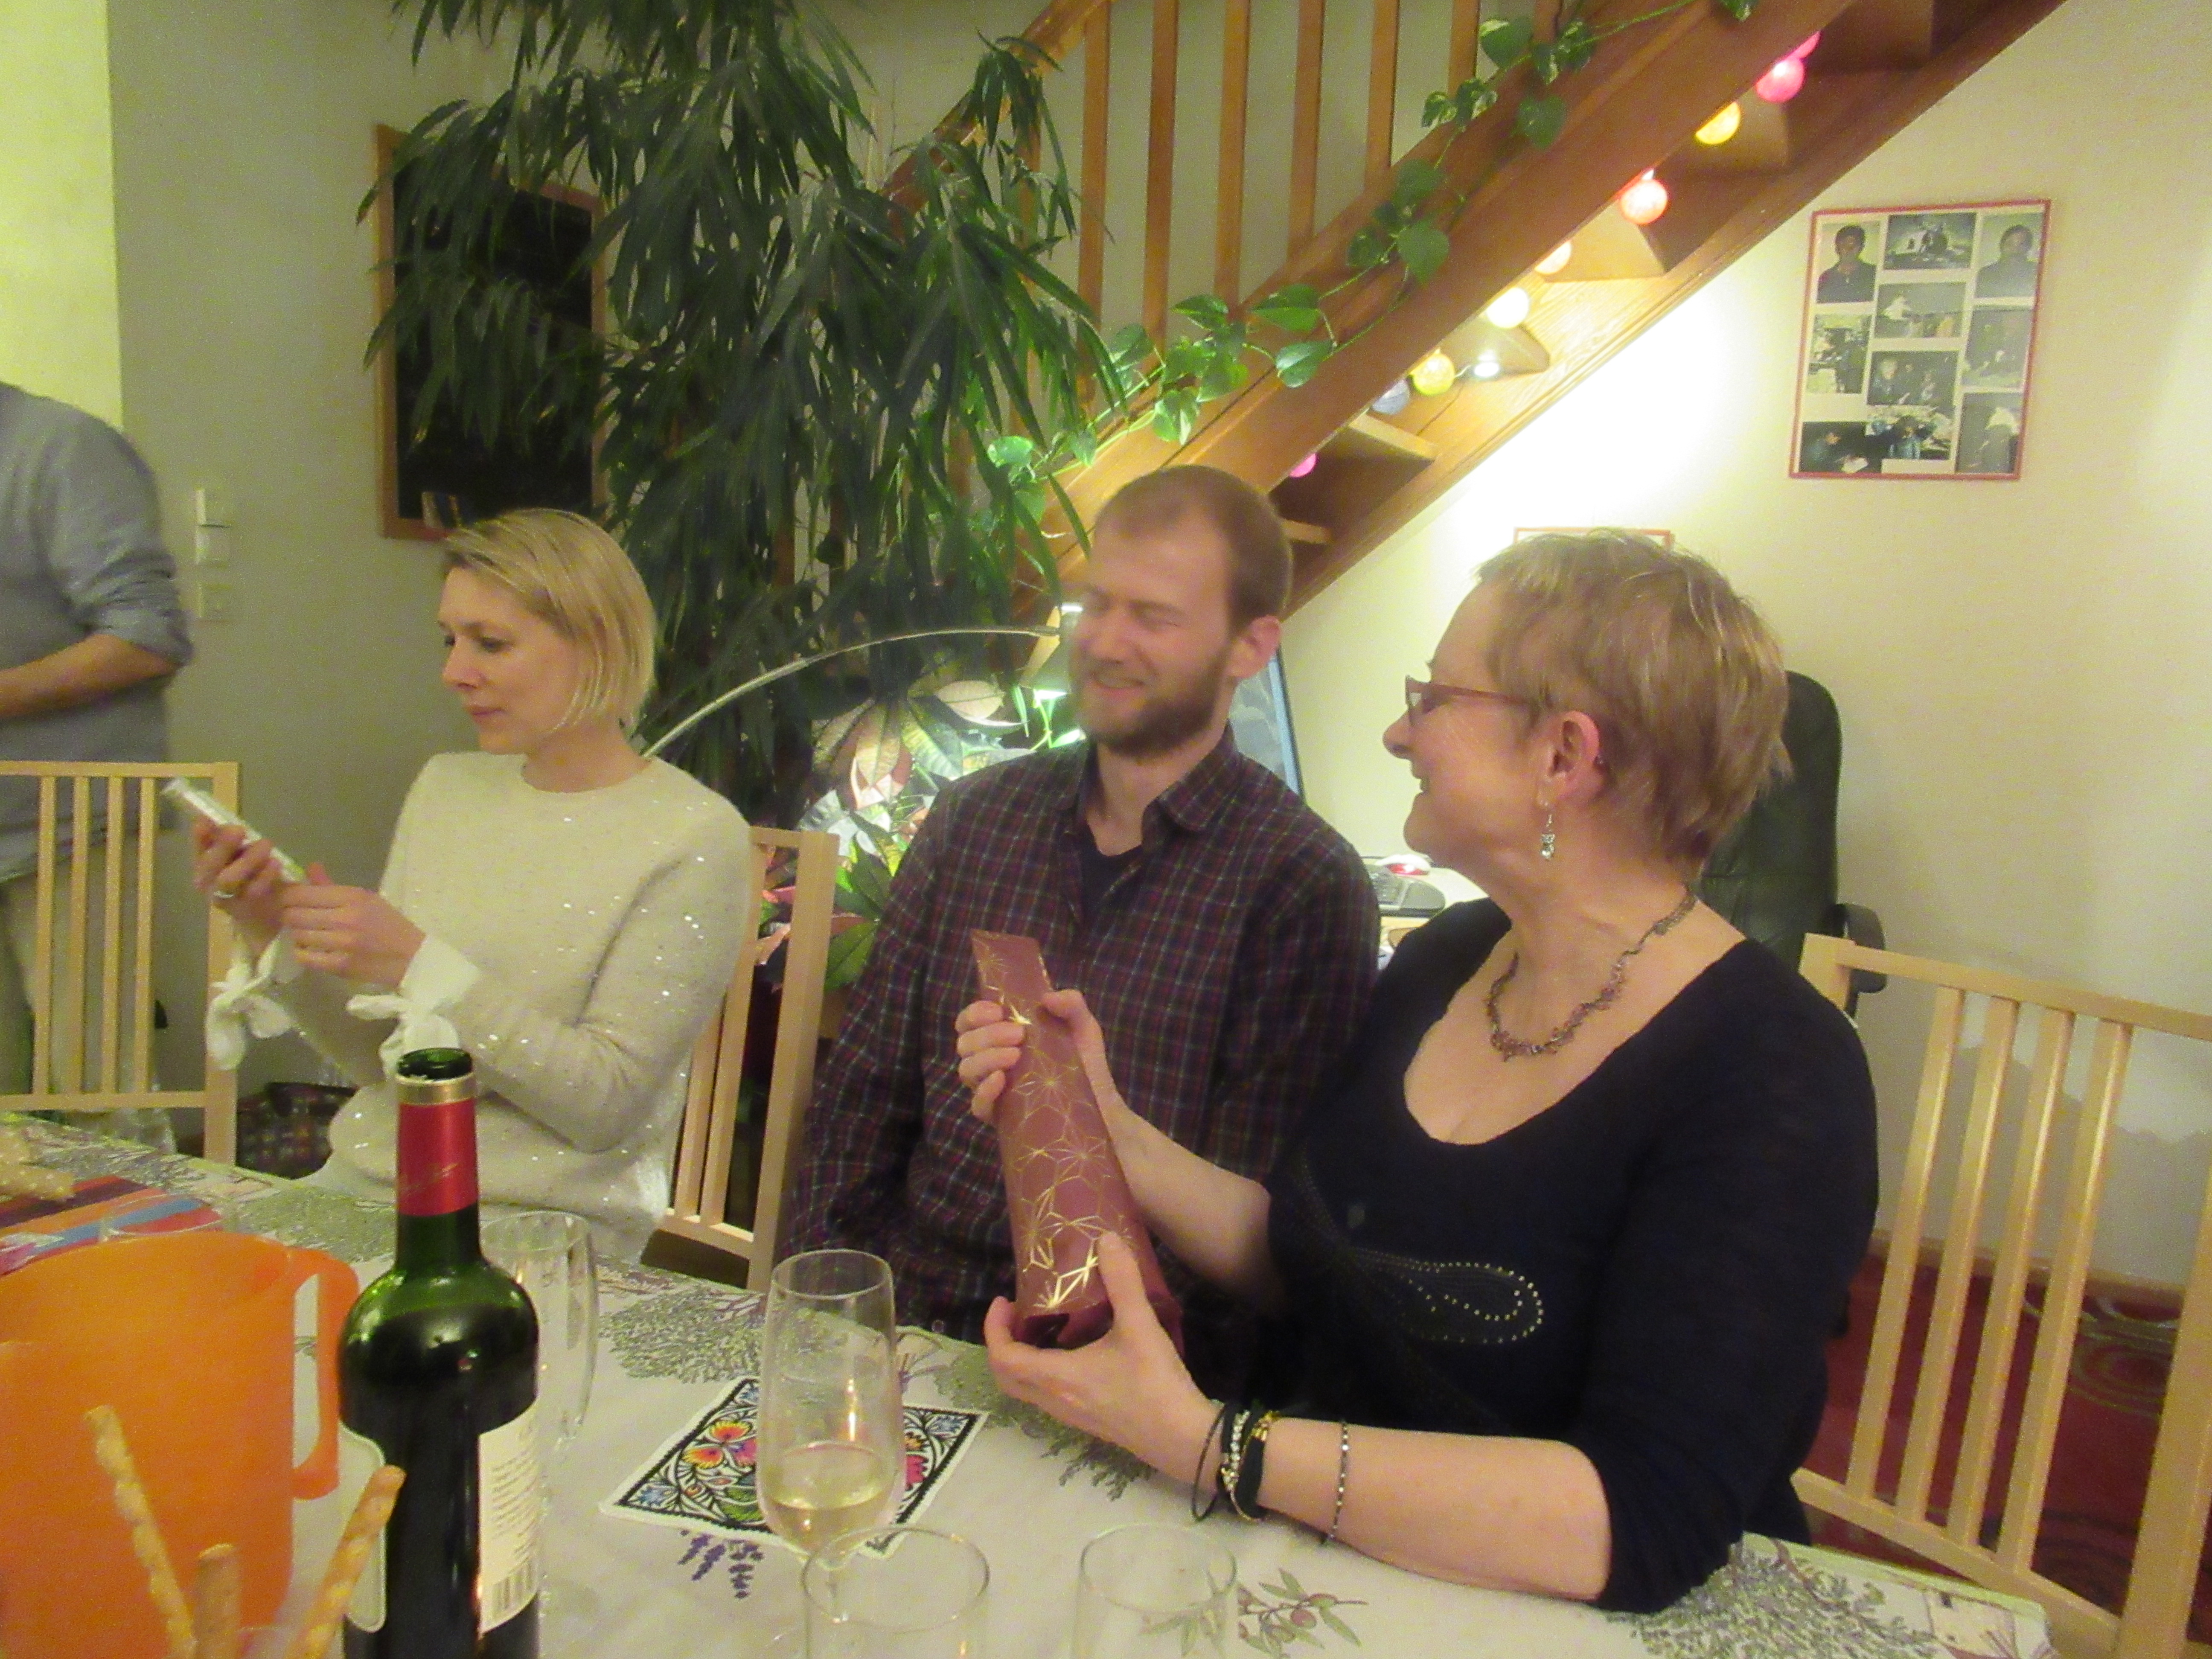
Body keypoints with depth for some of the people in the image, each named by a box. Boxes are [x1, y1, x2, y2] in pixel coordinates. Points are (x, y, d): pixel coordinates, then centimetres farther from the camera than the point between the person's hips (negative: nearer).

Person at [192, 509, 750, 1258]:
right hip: (366, 1182, 6)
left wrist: (419, 965, -22)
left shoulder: (695, 838, -12)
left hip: (542, 1226, -6)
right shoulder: (445, 787, 9)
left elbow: (606, 1103, -16)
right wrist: (283, 942, -6)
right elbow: (378, 1060, 12)